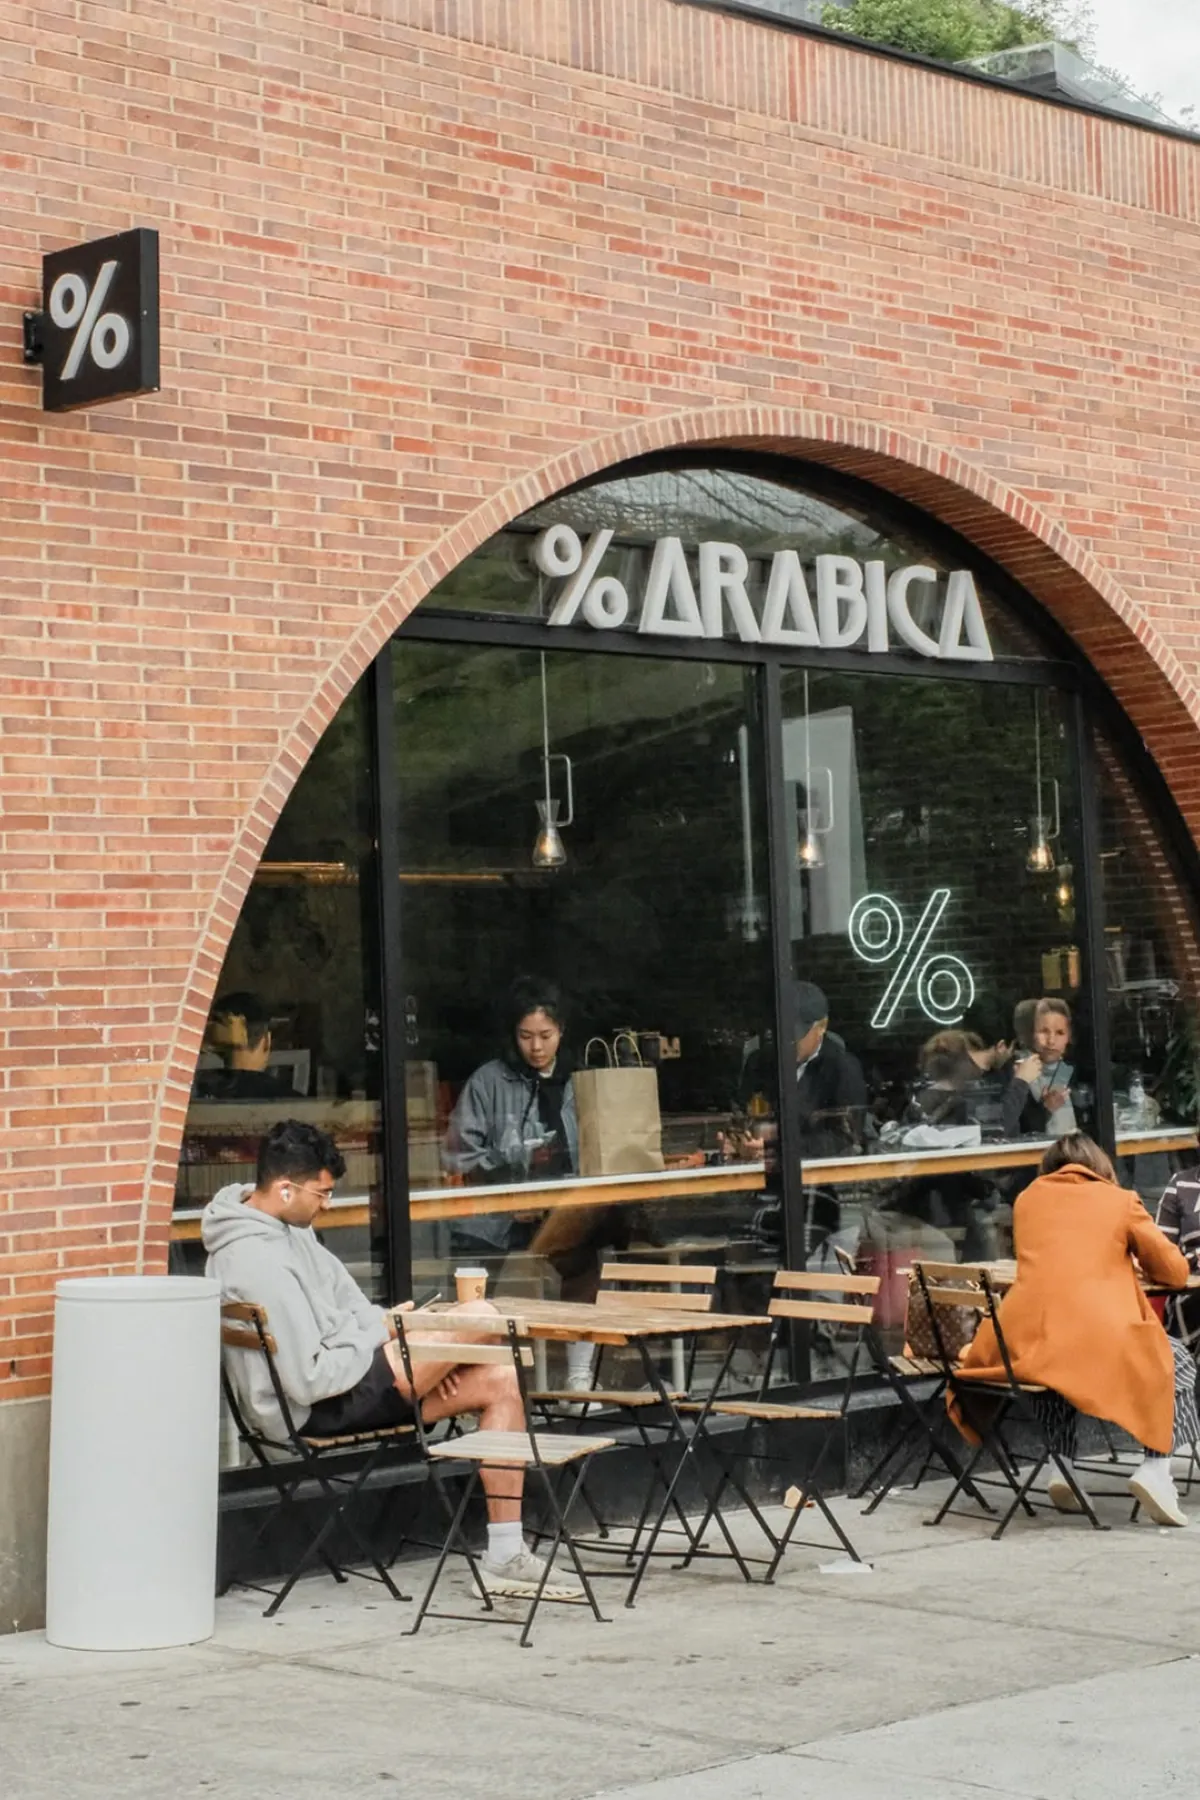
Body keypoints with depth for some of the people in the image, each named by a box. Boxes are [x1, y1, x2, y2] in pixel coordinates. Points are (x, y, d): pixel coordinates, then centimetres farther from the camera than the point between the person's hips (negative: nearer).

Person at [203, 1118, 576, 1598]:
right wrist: (383, 1335, -10)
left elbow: (344, 1302, 16)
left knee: (500, 1384, 3)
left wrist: (426, 1361, 4)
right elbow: (311, 1379, -25)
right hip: (319, 1410, -11)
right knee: (479, 1317, -17)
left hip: (349, 1379, 11)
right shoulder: (257, 1262, -25)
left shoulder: (285, 1226, 8)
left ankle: (505, 1558, 5)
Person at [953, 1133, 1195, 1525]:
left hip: (1022, 1344, 4)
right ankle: (1155, 1468, 3)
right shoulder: (1120, 1202, 11)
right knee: (1175, 1364, 22)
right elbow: (1175, 1272, 16)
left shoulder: (1028, 1199, 20)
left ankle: (1062, 1466, 22)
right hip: (1099, 1343, -4)